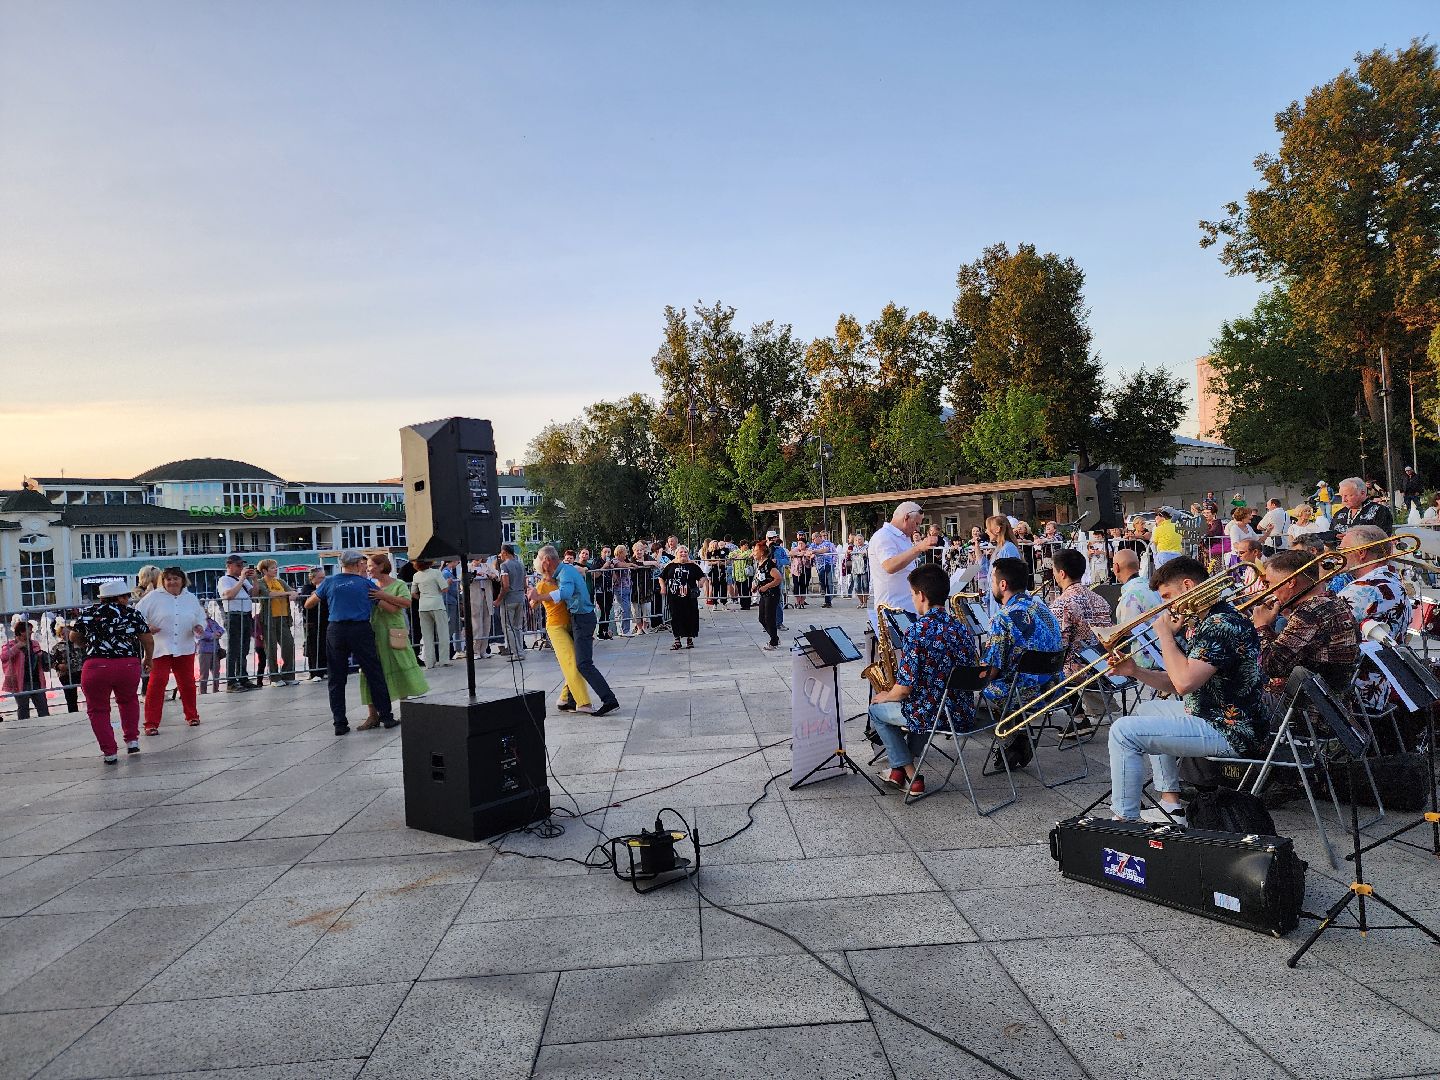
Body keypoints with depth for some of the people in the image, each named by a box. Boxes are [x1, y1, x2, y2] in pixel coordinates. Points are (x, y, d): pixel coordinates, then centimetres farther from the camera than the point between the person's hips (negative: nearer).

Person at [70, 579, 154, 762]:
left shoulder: (88, 613, 10)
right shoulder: (133, 614, 6)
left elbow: (74, 637, 18)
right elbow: (148, 640, 6)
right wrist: (147, 658, 24)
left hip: (96, 666, -1)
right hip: (129, 665, 1)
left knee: (98, 709, 16)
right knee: (128, 700, 29)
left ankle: (110, 752, 14)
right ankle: (132, 740, 25)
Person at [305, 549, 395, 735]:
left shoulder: (329, 582, 6)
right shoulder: (365, 583, 3)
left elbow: (308, 604, 13)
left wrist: (314, 594, 33)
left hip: (335, 631, 2)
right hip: (361, 630, -2)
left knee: (336, 679, 9)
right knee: (374, 674, 6)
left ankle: (340, 723, 9)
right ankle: (386, 717, 11)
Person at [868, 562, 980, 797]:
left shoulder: (917, 631, -18)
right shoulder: (961, 627, 4)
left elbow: (904, 688, -19)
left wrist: (886, 696, 5)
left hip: (933, 715, -7)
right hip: (964, 715, 7)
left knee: (876, 709, 18)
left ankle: (911, 777, 15)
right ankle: (902, 768, 34)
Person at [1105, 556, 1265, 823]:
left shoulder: (1224, 624, -21)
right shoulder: (1202, 622, 13)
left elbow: (1184, 683, -30)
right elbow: (1174, 683, 15)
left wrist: (1165, 634, -18)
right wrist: (1135, 671, -1)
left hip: (1230, 733, -12)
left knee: (1123, 731, -17)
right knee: (1146, 711, 31)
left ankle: (1125, 820, -10)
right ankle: (1171, 804, 26)